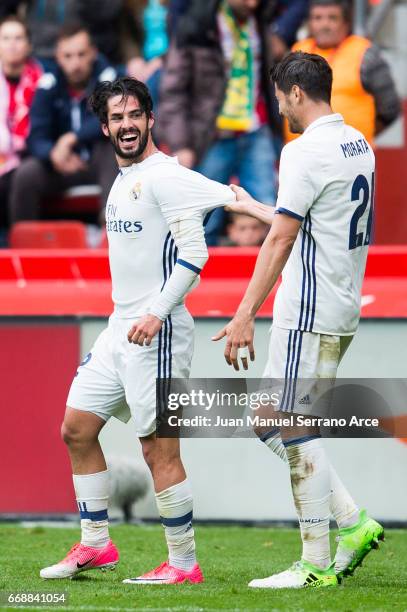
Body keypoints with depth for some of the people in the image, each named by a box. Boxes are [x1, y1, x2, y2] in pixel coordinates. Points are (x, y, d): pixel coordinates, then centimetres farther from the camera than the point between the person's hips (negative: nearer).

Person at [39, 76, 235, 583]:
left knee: (159, 448, -8)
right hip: (119, 328, 10)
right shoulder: (123, 181, 15)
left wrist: (157, 313, -24)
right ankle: (95, 544, 21)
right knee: (76, 430, 12)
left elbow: (194, 252, -19)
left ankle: (183, 564, 1)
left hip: (156, 333, -10)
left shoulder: (164, 176, -13)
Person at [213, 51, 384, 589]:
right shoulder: (358, 145, 14)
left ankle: (317, 565, -2)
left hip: (310, 313, -9)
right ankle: (354, 523, 10)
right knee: (272, 424, 14)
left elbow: (281, 240, -19)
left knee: (295, 432, -4)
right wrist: (251, 207, 38)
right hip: (343, 308, 9)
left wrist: (245, 315, -19)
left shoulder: (306, 151, -15)